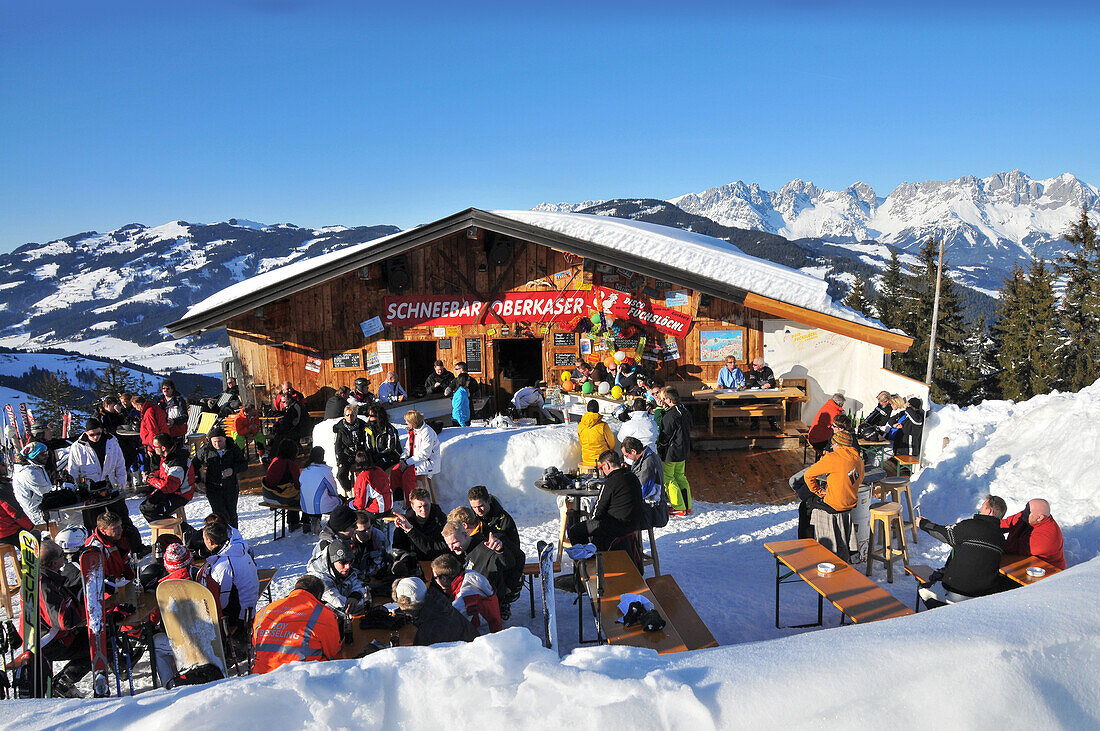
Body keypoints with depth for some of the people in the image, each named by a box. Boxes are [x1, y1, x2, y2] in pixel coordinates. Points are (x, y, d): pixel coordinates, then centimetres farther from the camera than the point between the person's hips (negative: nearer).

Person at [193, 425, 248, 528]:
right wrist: (197, 480, 0)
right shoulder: (205, 450, -3)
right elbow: (194, 465, 11)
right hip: (213, 489, -1)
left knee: (232, 514, 9)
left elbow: (244, 464, 0)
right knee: (221, 515, -12)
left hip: (231, 488, 1)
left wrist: (233, 470, -19)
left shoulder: (233, 448, -2)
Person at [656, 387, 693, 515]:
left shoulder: (670, 415, -22)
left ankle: (679, 507, 2)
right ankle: (687, 505, 22)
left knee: (668, 478, 1)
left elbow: (665, 436, -19)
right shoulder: (685, 411, 6)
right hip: (683, 451, 9)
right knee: (680, 477, 18)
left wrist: (659, 448, -4)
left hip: (671, 453, -9)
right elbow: (688, 429, 15)